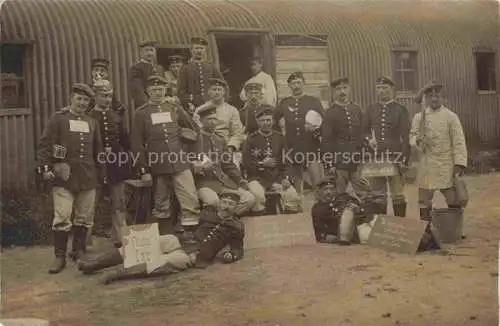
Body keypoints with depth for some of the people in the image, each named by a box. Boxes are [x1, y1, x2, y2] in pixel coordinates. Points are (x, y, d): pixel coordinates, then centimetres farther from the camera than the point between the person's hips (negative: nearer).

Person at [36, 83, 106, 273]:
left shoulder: (92, 123, 16)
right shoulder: (58, 119, 3)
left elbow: (98, 151, 19)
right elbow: (44, 144, -3)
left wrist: (102, 175, 16)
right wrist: (45, 168, -13)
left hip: (88, 178, 4)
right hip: (64, 177, -4)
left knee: (85, 218, 8)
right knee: (62, 218, -6)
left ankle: (78, 252, 22)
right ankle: (60, 257, 2)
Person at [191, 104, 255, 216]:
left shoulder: (220, 140, 19)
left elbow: (229, 165, 19)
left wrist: (241, 180, 6)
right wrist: (198, 168, -20)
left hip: (223, 180, 6)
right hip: (203, 181, -6)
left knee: (249, 199, -13)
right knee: (212, 201, -38)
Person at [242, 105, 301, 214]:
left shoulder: (280, 138, 10)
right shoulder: (251, 139, 2)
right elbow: (246, 164, -2)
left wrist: (286, 177, -5)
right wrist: (262, 164, -11)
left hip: (277, 177, 3)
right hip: (257, 178, -3)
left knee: (294, 197, -20)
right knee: (258, 197, -35)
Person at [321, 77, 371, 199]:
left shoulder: (357, 110, 9)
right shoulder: (330, 113, -2)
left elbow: (364, 132, 16)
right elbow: (326, 140, -5)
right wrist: (329, 164, -10)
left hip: (357, 161, 3)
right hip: (339, 162, -3)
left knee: (365, 194, 2)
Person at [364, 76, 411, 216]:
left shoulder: (401, 110, 0)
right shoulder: (370, 109, 10)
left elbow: (406, 137, -3)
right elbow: (364, 130, 18)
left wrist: (405, 160, -9)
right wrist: (369, 139, -5)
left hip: (395, 158, -3)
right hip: (375, 158, 3)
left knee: (398, 195, 3)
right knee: (378, 195, 7)